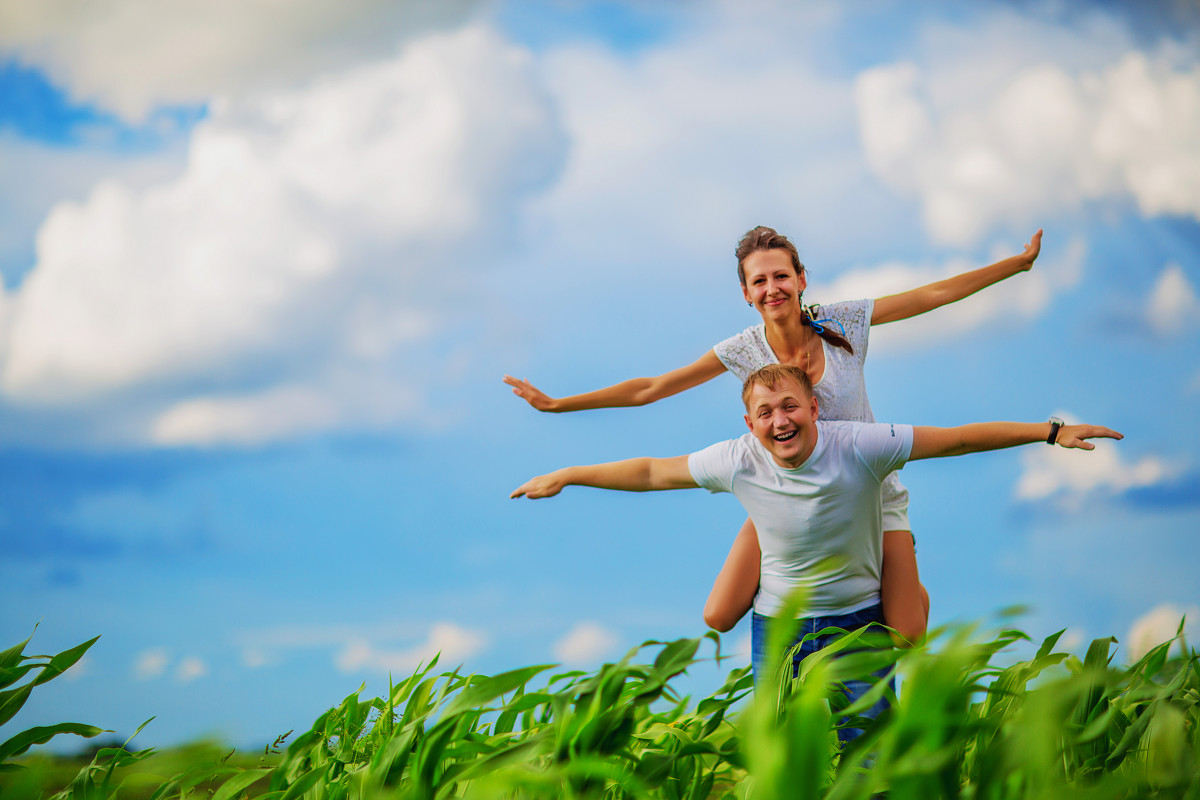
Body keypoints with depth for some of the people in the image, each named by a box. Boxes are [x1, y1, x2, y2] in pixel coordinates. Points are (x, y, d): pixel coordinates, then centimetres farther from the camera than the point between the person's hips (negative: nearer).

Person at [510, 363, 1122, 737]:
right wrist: (565, 477, 5)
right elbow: (651, 473, 0)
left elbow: (958, 438, -16)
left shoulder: (859, 447, -20)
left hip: (858, 621, -2)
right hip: (779, 623, 2)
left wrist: (1050, 433, -18)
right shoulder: (737, 461, -13)